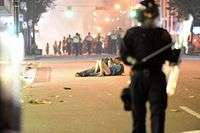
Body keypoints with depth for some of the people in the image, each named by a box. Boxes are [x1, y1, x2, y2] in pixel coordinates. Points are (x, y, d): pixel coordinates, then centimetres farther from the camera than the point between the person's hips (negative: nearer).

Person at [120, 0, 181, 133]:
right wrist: (134, 62, -15)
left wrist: (176, 52, -15)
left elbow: (171, 59, 6)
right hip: (138, 76, 0)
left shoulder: (163, 34, 7)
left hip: (157, 77, 0)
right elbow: (124, 54, 3)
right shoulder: (133, 33, 4)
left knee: (158, 111, -5)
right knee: (138, 111, 8)